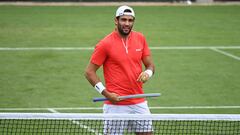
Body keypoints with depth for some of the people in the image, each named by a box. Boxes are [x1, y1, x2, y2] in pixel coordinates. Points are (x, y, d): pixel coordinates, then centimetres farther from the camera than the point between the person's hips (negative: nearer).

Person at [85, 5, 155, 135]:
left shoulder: (140, 38, 6)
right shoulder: (105, 44, -8)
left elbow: (150, 64, 14)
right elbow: (89, 72, -5)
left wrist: (148, 72, -10)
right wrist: (106, 93, -13)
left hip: (139, 103, 5)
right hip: (116, 104, -5)